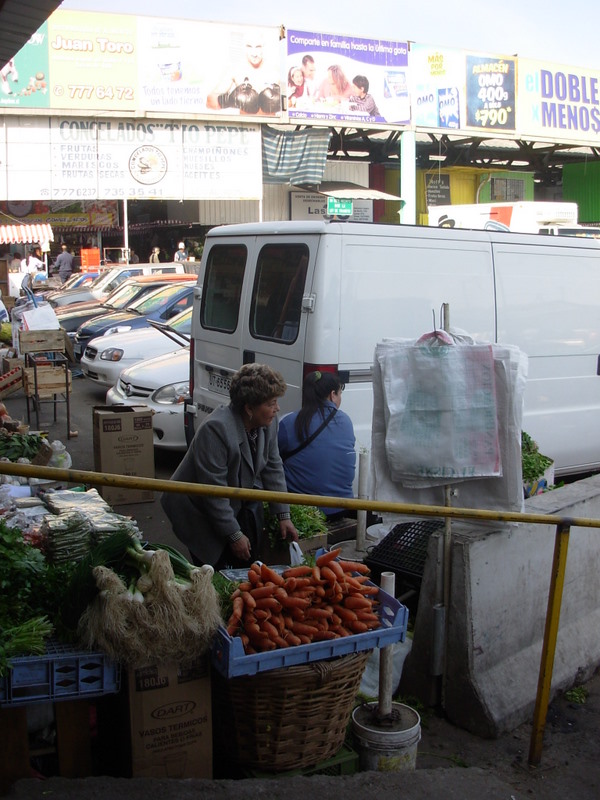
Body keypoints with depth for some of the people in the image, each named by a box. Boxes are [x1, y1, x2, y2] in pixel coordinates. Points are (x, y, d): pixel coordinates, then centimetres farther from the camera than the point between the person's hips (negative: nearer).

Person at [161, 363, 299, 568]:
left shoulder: (268, 422, -10)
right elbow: (214, 491, -27)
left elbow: (273, 469, 2)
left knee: (248, 568, 8)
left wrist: (283, 515, 0)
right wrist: (234, 535, -21)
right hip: (200, 511, -6)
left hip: (241, 504, 7)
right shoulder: (215, 429, -32)